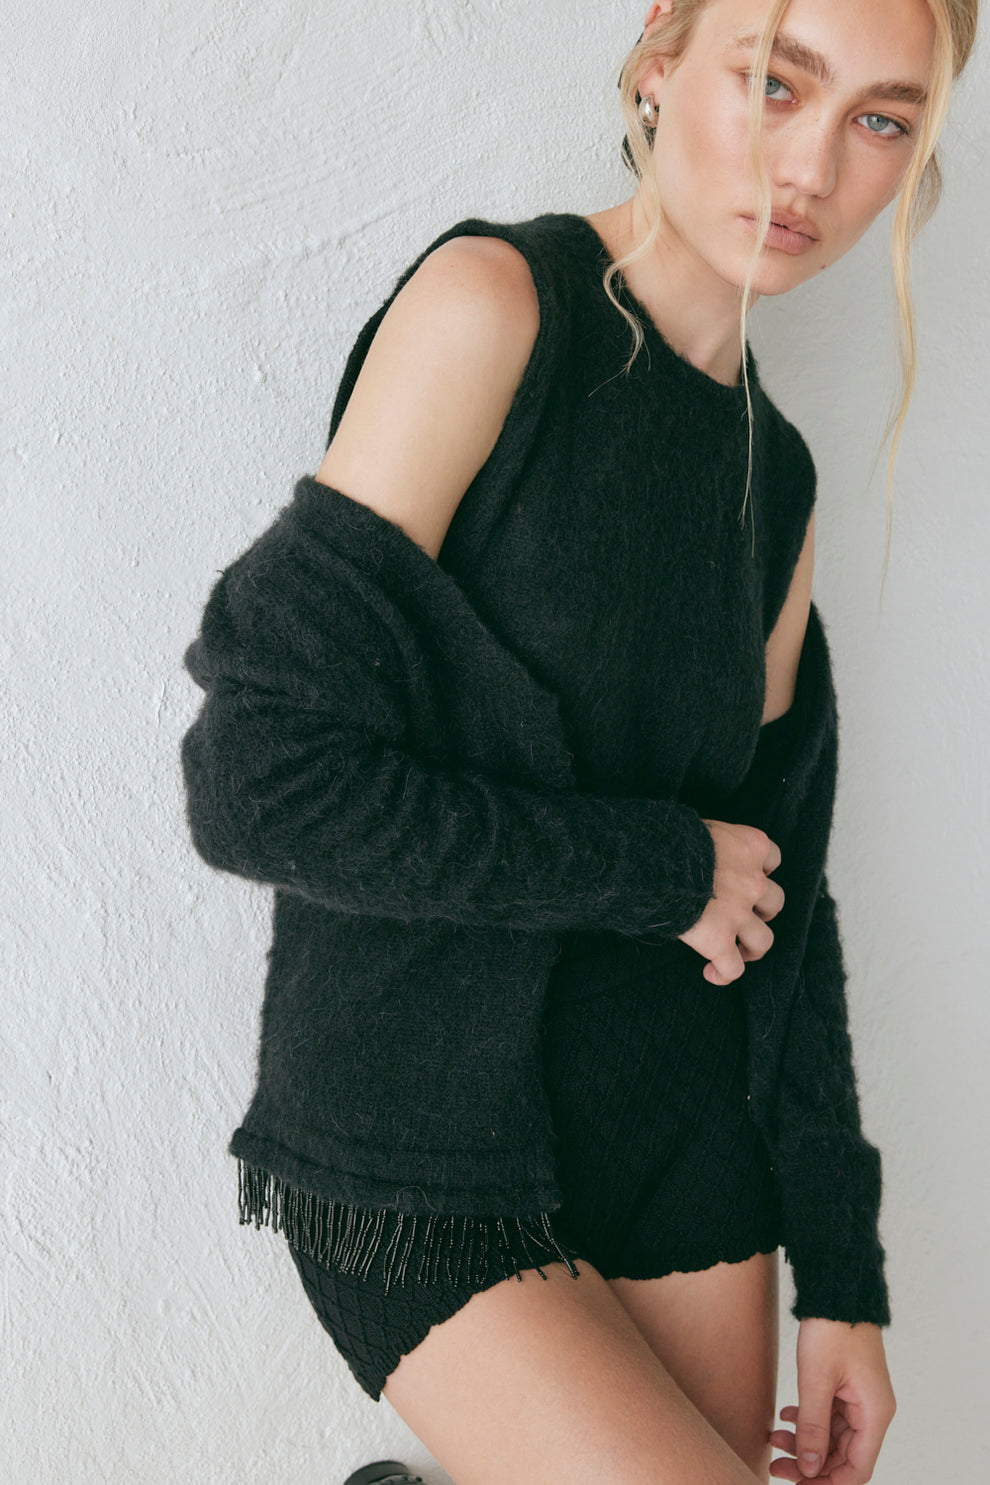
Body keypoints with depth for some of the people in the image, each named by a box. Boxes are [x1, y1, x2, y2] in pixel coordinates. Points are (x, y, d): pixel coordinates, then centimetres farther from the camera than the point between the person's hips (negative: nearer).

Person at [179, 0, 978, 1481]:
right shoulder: (491, 304, -13)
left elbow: (778, 904, 9)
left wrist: (839, 1276, 7)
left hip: (684, 1138, 6)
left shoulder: (778, 479, 7)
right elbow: (263, 779, -20)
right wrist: (664, 867, -12)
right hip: (418, 1168, -6)